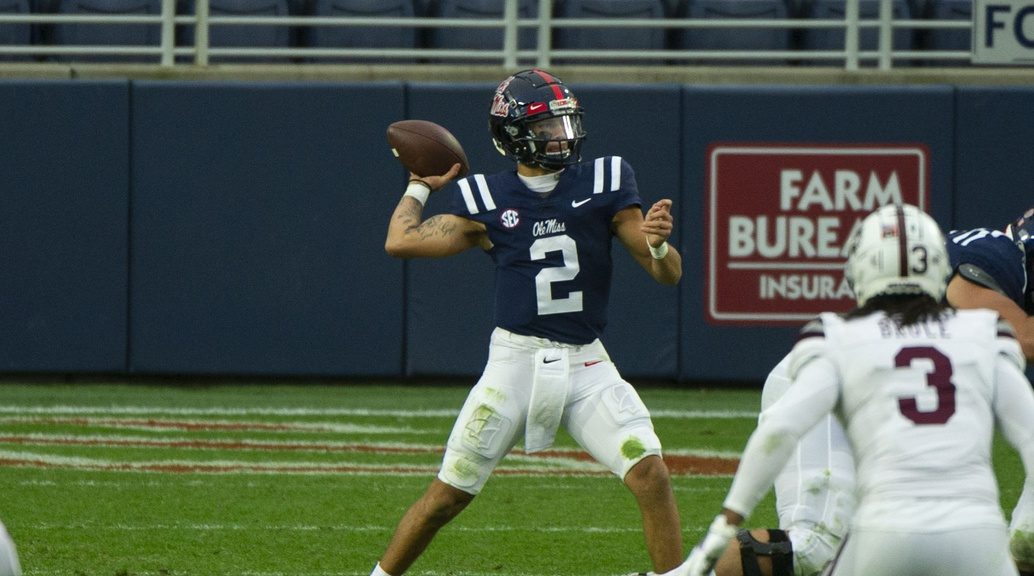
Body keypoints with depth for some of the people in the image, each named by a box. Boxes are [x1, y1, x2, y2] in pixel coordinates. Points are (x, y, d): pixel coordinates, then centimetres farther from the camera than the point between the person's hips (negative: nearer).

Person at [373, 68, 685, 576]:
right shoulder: (488, 200, 2)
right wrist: (420, 186, 14)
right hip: (515, 361, -1)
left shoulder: (603, 185, 3)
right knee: (448, 494, 0)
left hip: (585, 365, 1)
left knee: (650, 472, -16)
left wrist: (656, 244, -21)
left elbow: (668, 275, 1)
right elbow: (401, 242, 0)